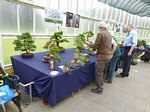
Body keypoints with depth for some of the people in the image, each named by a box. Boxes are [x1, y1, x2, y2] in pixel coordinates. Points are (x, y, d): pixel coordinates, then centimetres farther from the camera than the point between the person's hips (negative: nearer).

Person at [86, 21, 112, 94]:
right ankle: (101, 84, 40)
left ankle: (99, 89, 14)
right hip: (108, 55, 9)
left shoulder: (100, 34, -15)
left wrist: (89, 44, 2)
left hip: (102, 56, -8)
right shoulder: (109, 34, 9)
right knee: (103, 72, 22)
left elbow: (96, 46, -16)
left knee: (99, 73, 3)